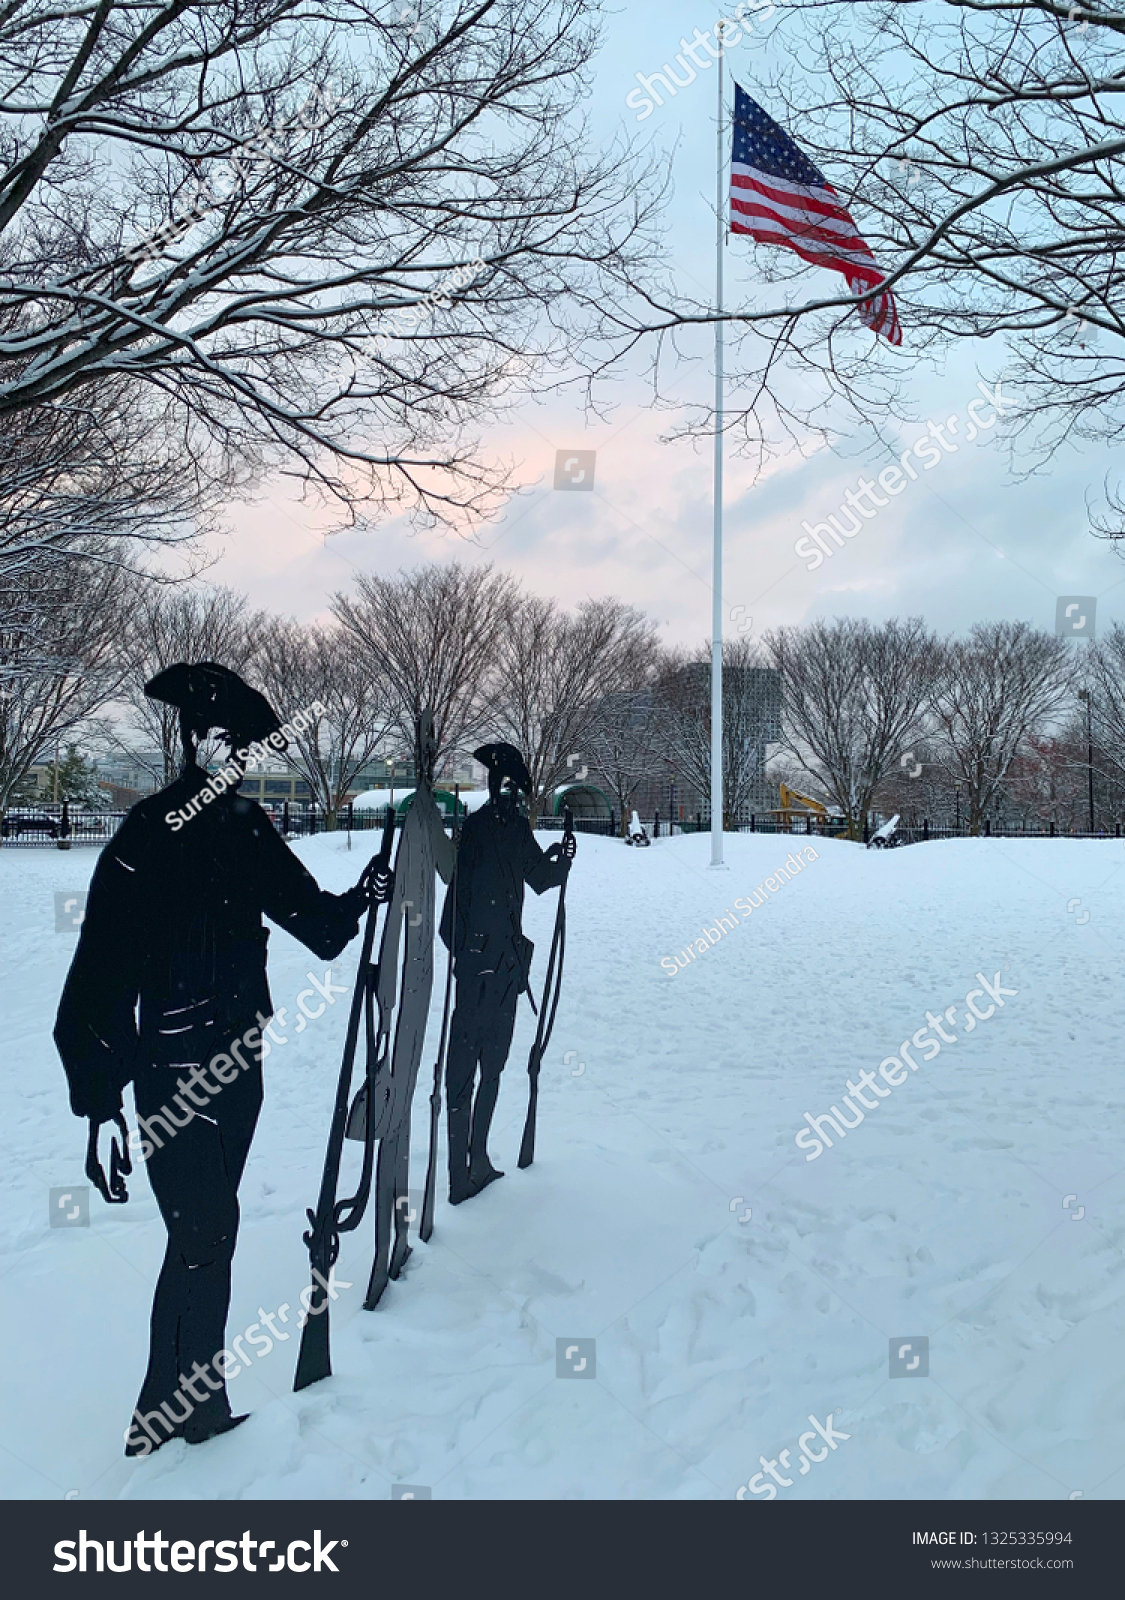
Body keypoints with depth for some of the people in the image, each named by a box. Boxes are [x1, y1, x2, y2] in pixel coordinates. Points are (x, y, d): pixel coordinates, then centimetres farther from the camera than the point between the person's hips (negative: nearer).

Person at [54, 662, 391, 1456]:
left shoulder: (245, 826, 2)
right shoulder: (148, 838, -19)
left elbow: (308, 916, 8)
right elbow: (102, 977, -21)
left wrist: (354, 904, -12)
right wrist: (100, 1104, -22)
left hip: (238, 1062, 7)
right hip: (174, 1074, -7)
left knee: (212, 1230, 16)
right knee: (202, 1235, 1)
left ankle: (195, 1398, 33)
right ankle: (168, 1412, 23)